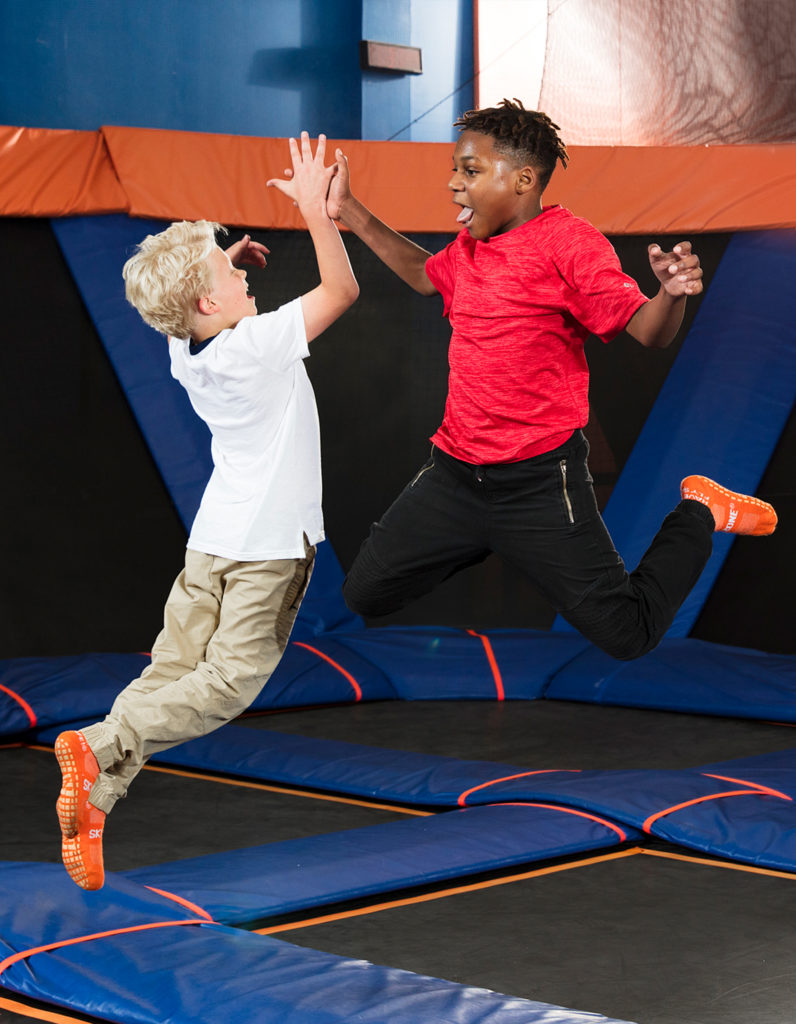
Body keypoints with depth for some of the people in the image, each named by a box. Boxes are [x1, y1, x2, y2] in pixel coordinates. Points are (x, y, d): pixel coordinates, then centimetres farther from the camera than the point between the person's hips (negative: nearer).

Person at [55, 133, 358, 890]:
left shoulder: (185, 353, 5)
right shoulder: (261, 343, -16)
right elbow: (340, 290, -12)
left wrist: (219, 267, 18)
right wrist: (315, 210, -10)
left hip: (213, 538, 7)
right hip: (269, 542, -7)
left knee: (171, 671, 3)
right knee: (229, 679, -8)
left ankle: (93, 798, -8)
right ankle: (98, 748, -21)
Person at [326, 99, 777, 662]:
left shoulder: (566, 241, -13)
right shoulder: (468, 246, 8)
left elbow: (648, 332, -17)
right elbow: (426, 274, 31)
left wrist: (672, 293, -40)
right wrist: (351, 213, 25)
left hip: (540, 482, -7)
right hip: (455, 476, 7)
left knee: (627, 634, -10)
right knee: (364, 595, 6)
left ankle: (696, 515, 18)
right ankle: (486, 539, 28)